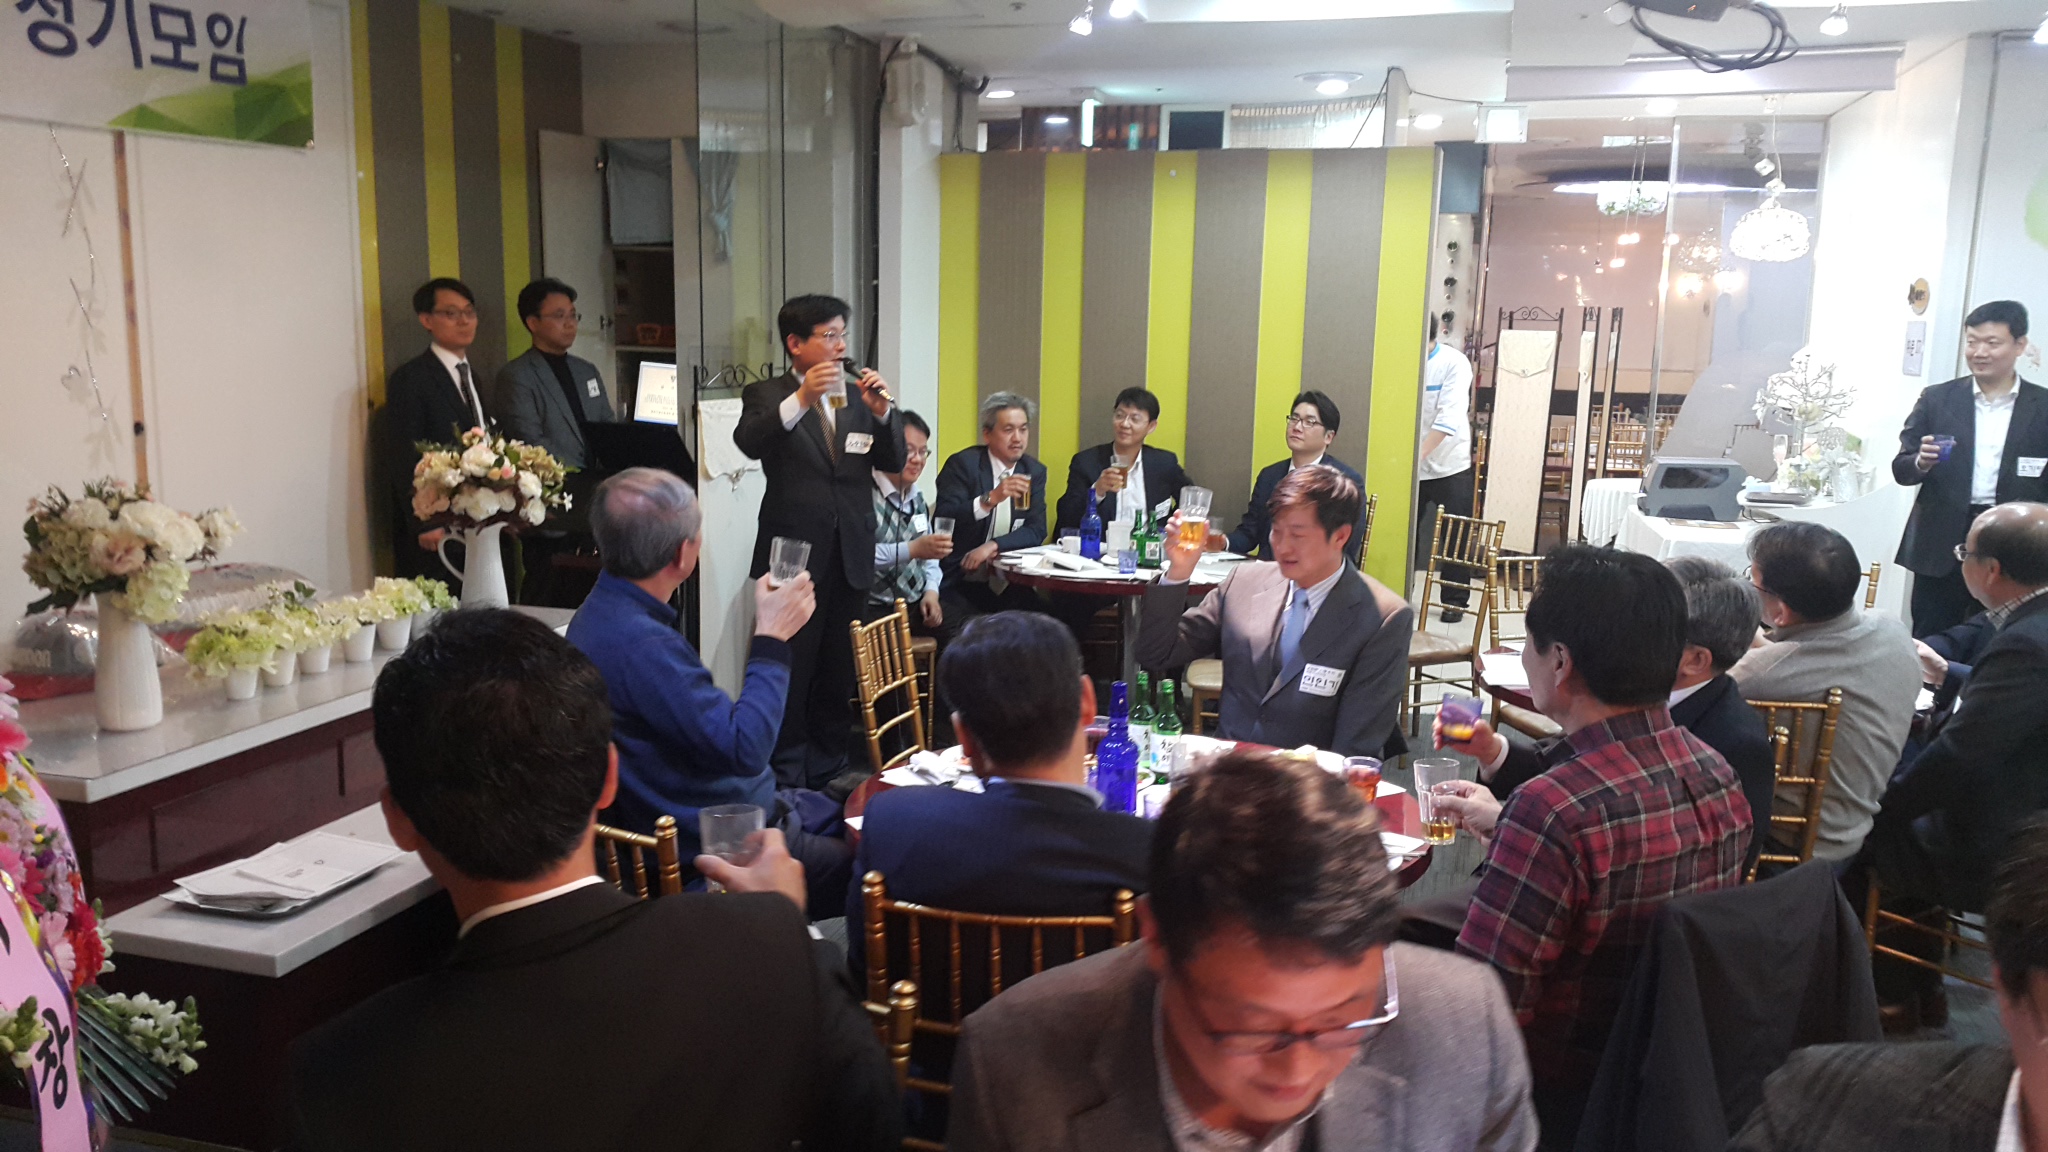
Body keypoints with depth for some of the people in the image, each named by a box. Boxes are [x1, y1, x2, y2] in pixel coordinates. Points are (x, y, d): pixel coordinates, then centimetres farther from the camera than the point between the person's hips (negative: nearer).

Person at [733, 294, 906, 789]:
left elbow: (894, 461, 8)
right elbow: (748, 443, -19)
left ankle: (828, 772, 22)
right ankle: (785, 777, 8)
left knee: (838, 669, 11)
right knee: (789, 669, -1)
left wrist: (883, 412, -10)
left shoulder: (858, 396, 13)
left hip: (851, 556, 5)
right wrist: (800, 399, -32)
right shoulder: (766, 395, 0)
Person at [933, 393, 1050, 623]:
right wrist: (990, 499, -28)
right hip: (956, 584, -4)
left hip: (1004, 584, 5)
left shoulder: (1034, 471, 10)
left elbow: (1036, 531, 2)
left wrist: (993, 546, -15)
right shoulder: (962, 464, -5)